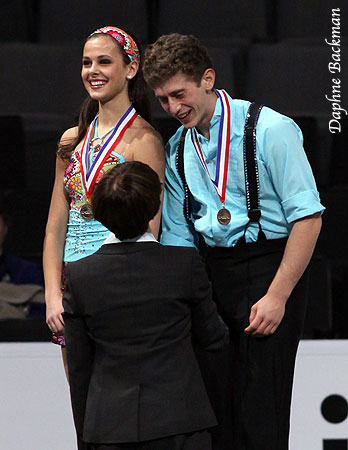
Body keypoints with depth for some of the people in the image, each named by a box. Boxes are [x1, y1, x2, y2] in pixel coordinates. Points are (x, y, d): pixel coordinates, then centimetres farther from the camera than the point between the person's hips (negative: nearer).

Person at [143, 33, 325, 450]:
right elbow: (178, 237, 15)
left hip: (268, 269, -6)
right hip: (208, 271, 6)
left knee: (259, 416, -10)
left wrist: (277, 295, -15)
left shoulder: (269, 130, -9)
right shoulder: (177, 149, 10)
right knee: (213, 404, 3)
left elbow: (308, 217, -11)